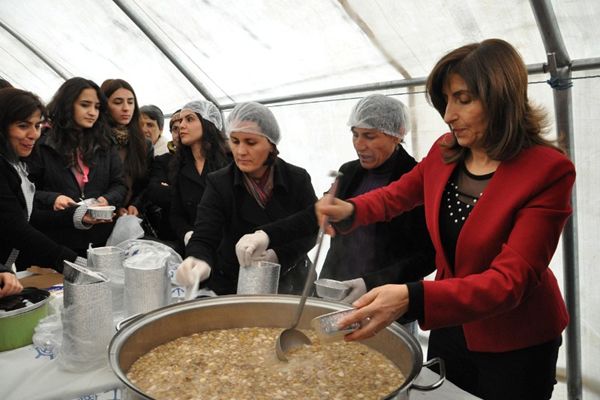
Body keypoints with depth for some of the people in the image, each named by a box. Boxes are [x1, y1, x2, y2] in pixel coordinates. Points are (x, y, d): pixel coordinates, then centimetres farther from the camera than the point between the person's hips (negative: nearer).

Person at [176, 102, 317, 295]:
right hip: (234, 286, 1)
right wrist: (200, 262, -41)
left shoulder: (298, 179, -4)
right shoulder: (219, 184, -8)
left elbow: (310, 231, 0)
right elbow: (204, 239, -17)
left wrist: (279, 255, -18)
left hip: (289, 284, -1)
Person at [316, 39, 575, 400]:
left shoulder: (548, 171, -23)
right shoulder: (445, 153, -6)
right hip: (450, 325, 5)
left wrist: (412, 299, -43)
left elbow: (509, 281, -29)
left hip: (513, 344, -4)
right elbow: (397, 195, 12)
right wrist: (350, 211, -11)